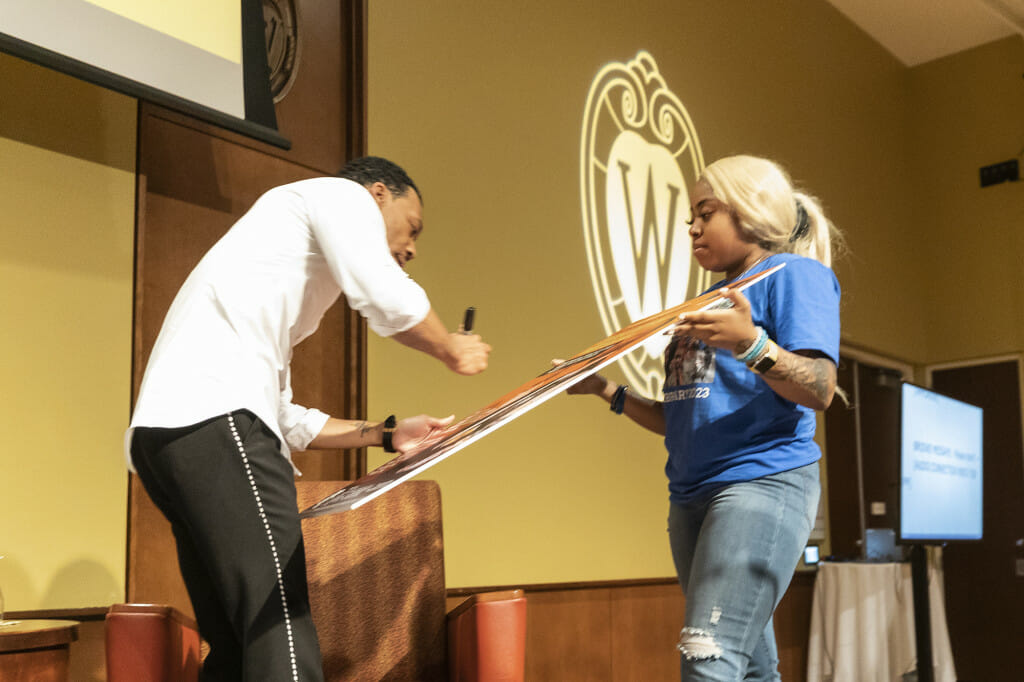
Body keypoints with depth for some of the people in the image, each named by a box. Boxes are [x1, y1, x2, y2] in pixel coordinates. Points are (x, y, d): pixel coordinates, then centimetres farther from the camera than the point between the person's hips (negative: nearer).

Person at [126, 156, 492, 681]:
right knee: (281, 637, -16)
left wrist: (387, 435, 29)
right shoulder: (341, 193, 11)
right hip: (214, 419, -10)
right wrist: (451, 350, 8)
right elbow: (386, 297, -11)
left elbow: (283, 420, 32)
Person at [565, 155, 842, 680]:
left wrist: (749, 343, -31)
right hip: (693, 494, 8)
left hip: (762, 483, -8)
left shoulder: (793, 273, -1)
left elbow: (819, 390, -15)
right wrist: (607, 390, 14)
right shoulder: (712, 299, 23)